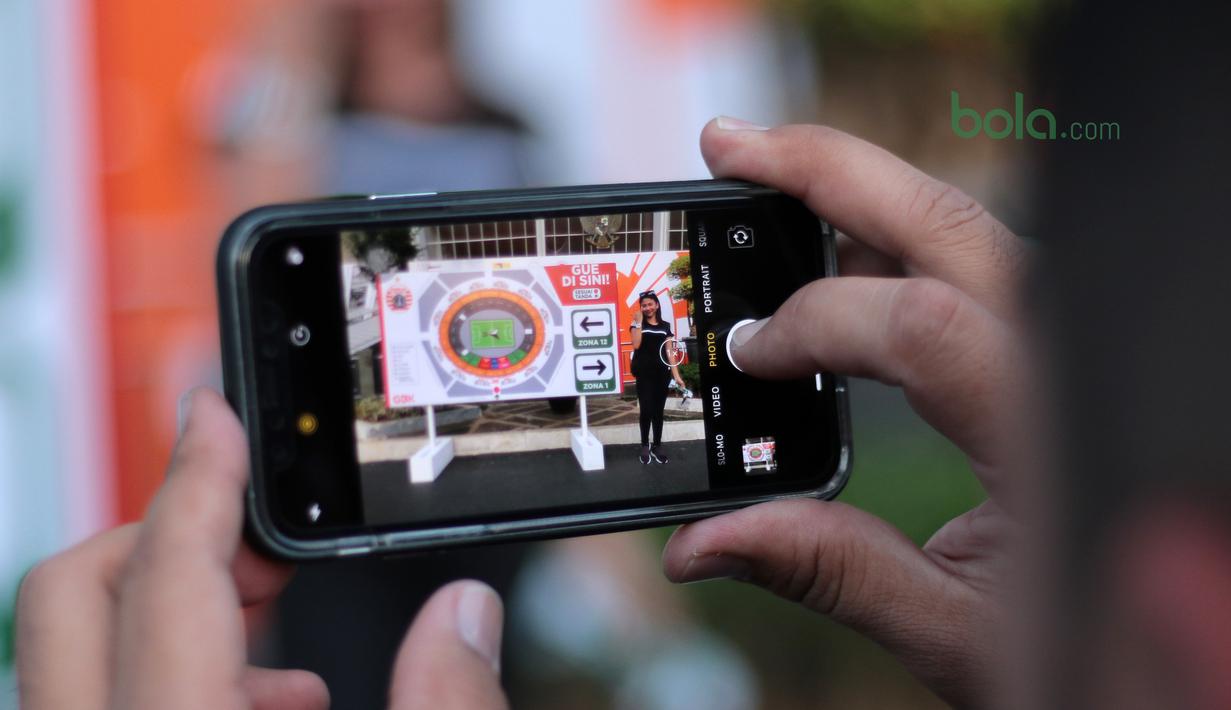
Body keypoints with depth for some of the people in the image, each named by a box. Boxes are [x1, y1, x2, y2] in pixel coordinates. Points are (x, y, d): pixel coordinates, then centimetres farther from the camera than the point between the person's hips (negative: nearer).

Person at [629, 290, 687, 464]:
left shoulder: (665, 326, 10)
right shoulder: (638, 324, 3)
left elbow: (670, 351, 7)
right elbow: (636, 345, -15)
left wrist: (676, 375, 1)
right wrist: (639, 322, -13)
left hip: (662, 374, 3)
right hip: (644, 374, -3)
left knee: (658, 411, 7)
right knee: (646, 410, -7)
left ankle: (657, 446, 16)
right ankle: (645, 446, 5)